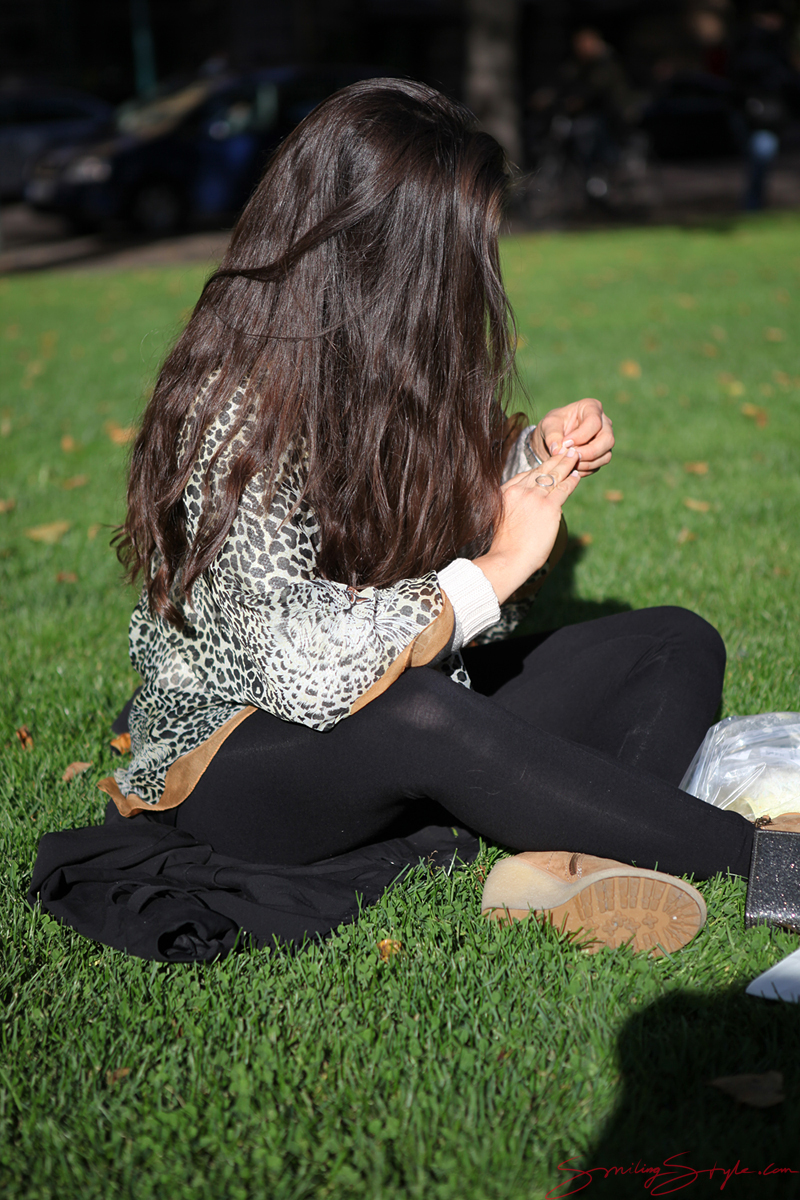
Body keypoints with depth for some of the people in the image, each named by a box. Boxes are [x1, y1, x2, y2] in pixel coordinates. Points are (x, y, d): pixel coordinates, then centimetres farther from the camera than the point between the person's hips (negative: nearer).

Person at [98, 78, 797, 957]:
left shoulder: (386, 370, 2)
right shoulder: (233, 410, -22)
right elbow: (300, 665, -30)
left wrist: (535, 456, -2)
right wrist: (497, 570, -23)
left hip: (415, 722, 8)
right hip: (240, 763, -8)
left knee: (676, 645, -3)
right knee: (414, 717, -40)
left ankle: (569, 860, -31)